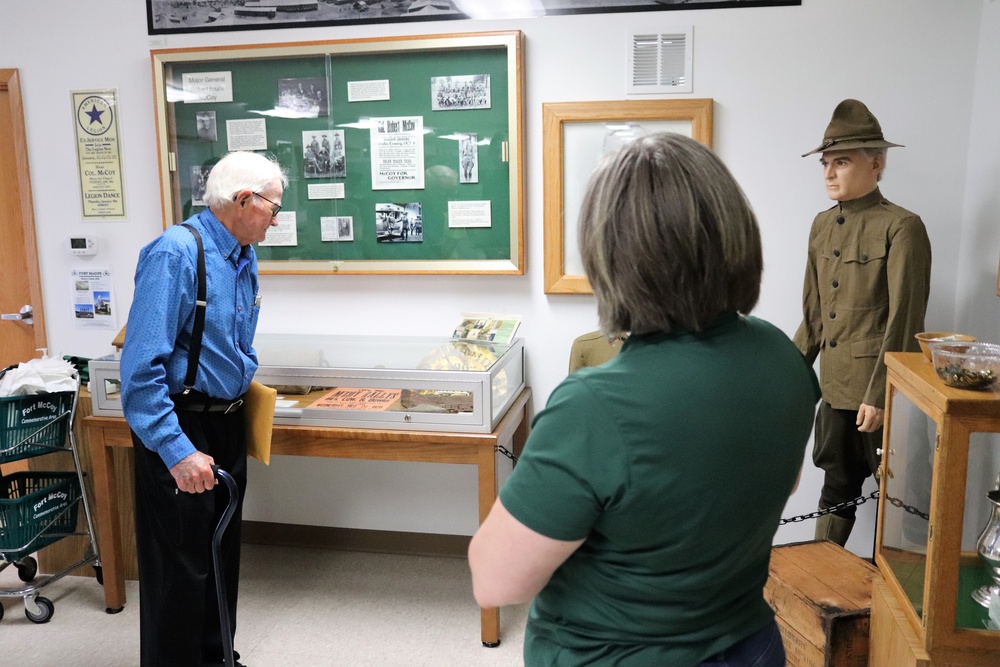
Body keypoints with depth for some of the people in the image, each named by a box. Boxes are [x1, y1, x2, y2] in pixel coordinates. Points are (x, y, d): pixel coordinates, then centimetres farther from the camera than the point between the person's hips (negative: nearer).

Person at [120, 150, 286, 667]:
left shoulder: (244, 258, 6)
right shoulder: (175, 254, -21)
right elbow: (141, 365, -26)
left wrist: (241, 383, 10)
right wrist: (177, 450, -29)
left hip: (227, 424, 8)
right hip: (180, 427, -8)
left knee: (223, 555, 20)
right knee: (181, 568, 2)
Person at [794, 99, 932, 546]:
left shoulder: (901, 228, -13)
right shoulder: (822, 226, 8)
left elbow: (903, 320, -15)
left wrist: (880, 394, -17)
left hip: (880, 390, -6)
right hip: (834, 387, 6)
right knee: (838, 484, 17)